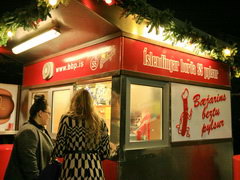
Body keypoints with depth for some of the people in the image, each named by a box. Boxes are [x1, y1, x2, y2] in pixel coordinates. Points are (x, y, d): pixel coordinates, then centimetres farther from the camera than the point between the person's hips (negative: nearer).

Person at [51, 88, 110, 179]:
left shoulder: (67, 119, -5)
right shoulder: (101, 122, 5)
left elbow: (59, 150, -5)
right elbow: (105, 154, 7)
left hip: (73, 171, -3)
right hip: (95, 173, 3)